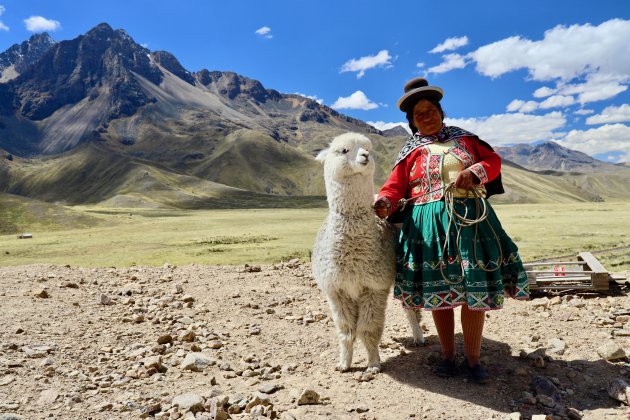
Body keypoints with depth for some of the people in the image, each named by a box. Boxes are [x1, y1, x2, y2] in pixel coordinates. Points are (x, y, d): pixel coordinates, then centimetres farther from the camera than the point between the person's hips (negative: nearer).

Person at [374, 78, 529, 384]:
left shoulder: (464, 138, 15)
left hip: (472, 220, 2)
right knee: (439, 290, 3)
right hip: (430, 225, -1)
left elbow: (494, 160, 15)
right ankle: (447, 356, 19)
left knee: (476, 289, 0)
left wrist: (474, 172, -6)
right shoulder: (411, 152, 7)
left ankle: (472, 358, 14)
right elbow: (394, 187, -2)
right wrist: (384, 203, -25)